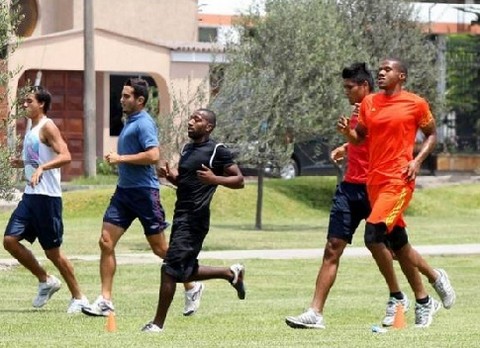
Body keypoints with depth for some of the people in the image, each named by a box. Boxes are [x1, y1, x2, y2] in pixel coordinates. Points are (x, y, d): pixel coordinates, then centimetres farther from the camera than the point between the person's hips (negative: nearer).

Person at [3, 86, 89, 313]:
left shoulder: (47, 127, -11)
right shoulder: (31, 127, 16)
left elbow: (65, 156, -23)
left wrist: (41, 168, -35)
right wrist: (21, 163, 10)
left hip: (47, 196, -9)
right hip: (30, 195, 9)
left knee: (52, 251, -2)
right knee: (10, 240, 1)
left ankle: (78, 298, 10)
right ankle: (45, 281, 15)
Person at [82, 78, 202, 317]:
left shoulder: (144, 123, -13)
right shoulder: (129, 122, 16)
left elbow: (153, 155, -26)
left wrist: (121, 158, -20)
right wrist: (117, 160, 15)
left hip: (144, 191, -9)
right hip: (124, 190, 9)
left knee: (160, 248, 1)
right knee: (106, 242, -3)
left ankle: (191, 287, 20)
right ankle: (105, 301, -2)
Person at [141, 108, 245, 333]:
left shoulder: (217, 151, -8)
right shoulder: (187, 149, 16)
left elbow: (239, 180, -9)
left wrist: (214, 179, -24)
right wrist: (170, 175, 6)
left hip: (194, 219, -9)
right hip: (181, 215, 9)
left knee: (170, 270, -10)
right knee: (185, 272, 15)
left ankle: (158, 324, -4)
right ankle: (232, 273, 33)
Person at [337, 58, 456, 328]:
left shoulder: (416, 103, -2)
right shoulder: (369, 103, 12)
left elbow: (431, 134, 7)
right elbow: (360, 137, 18)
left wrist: (418, 159, -8)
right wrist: (347, 131, -4)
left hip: (399, 180, -6)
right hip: (375, 179, 6)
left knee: (374, 233, -21)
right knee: (398, 243, 10)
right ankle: (424, 302, 23)